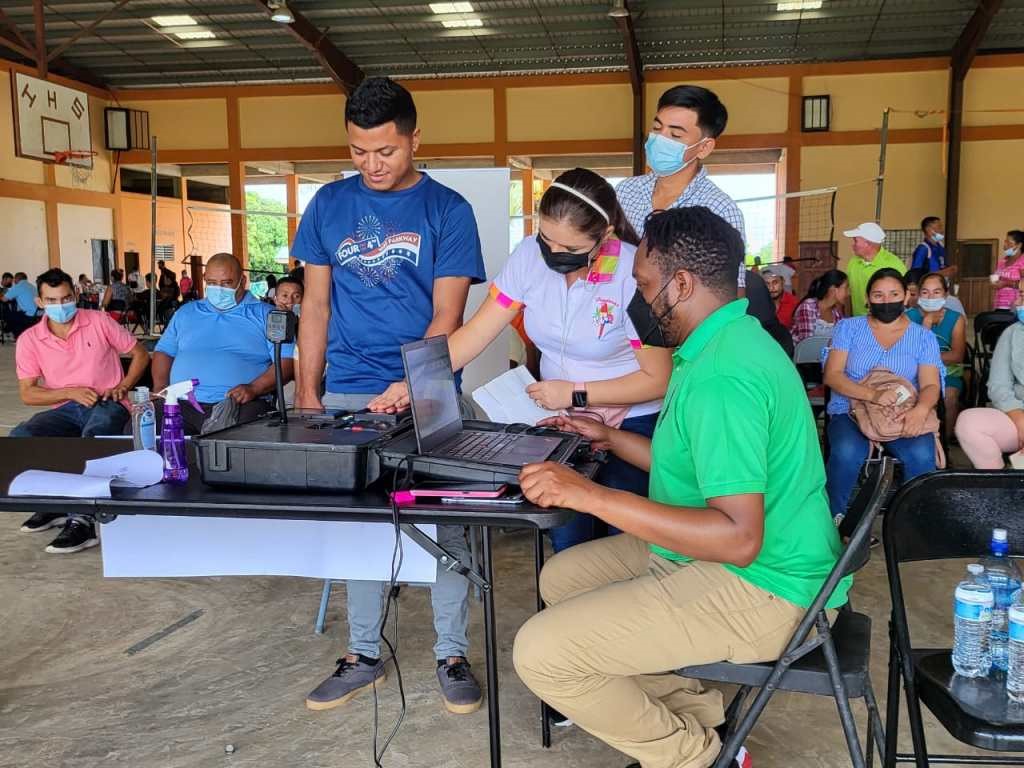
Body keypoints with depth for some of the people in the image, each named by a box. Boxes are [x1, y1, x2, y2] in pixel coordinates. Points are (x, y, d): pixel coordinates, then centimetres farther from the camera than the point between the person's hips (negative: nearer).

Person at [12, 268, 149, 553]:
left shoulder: (98, 321, 2)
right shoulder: (29, 339, 6)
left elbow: (140, 354, 10)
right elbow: (27, 394, 3)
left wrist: (122, 387, -5)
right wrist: (71, 392, -11)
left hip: (106, 405, -3)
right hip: (65, 410, 3)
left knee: (92, 437, -37)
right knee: (19, 437, -25)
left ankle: (81, 521, -33)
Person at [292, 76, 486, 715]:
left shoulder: (447, 209, -2)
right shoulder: (330, 203, 7)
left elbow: (446, 316, -7)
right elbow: (316, 304, 9)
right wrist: (308, 392, 4)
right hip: (348, 395, 3)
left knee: (445, 524, 3)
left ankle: (453, 654, 18)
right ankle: (365, 655, 24)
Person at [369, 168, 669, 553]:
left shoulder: (633, 274, -21)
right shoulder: (529, 256, -9)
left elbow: (657, 379, -15)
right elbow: (475, 333, -9)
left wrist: (575, 392, -18)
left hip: (631, 426, -3)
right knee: (566, 541, 1)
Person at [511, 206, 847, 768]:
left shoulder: (722, 377, -26)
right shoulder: (726, 340, 8)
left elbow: (739, 538, -32)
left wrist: (592, 496, -30)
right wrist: (611, 440, 25)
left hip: (757, 588, -11)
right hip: (716, 557, 11)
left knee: (541, 653, -16)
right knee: (560, 578, 16)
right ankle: (697, 719, 14)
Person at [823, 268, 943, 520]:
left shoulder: (924, 337, 10)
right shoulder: (848, 328, 7)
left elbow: (930, 385, -3)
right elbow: (832, 375, -5)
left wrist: (921, 410, -28)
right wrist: (873, 395, -23)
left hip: (904, 415, 1)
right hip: (850, 410, -1)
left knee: (922, 455, -31)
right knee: (847, 452, -34)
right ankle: (836, 518, -10)